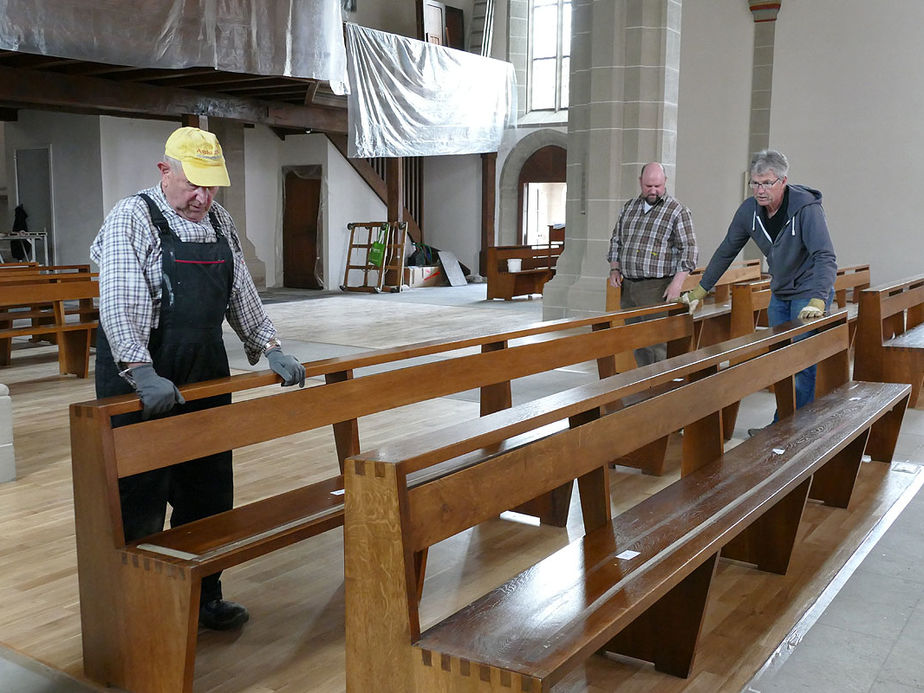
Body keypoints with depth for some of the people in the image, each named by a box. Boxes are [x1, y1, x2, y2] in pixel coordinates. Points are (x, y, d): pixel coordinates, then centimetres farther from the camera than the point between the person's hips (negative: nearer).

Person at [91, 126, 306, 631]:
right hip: (141, 388, -7)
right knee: (140, 502, 1)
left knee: (208, 496, 14)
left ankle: (201, 598, 30)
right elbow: (119, 305, -21)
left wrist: (271, 349, 10)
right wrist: (143, 373, -32)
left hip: (205, 381, 7)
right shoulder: (131, 219, -10)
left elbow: (241, 295, 18)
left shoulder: (220, 222, 11)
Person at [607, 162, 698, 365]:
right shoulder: (629, 207, 15)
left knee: (656, 346, -10)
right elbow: (616, 240, 23)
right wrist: (614, 268, 9)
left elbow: (688, 249, -6)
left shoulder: (678, 211, -2)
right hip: (628, 287, 6)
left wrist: (677, 283, -14)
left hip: (657, 288, -6)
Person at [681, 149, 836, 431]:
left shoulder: (806, 208, -24)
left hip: (809, 293, -6)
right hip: (779, 294, 7)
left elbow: (825, 257, -30)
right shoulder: (749, 210, -6)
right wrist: (700, 291, 6)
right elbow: (726, 252, 6)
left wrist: (817, 302, -43)